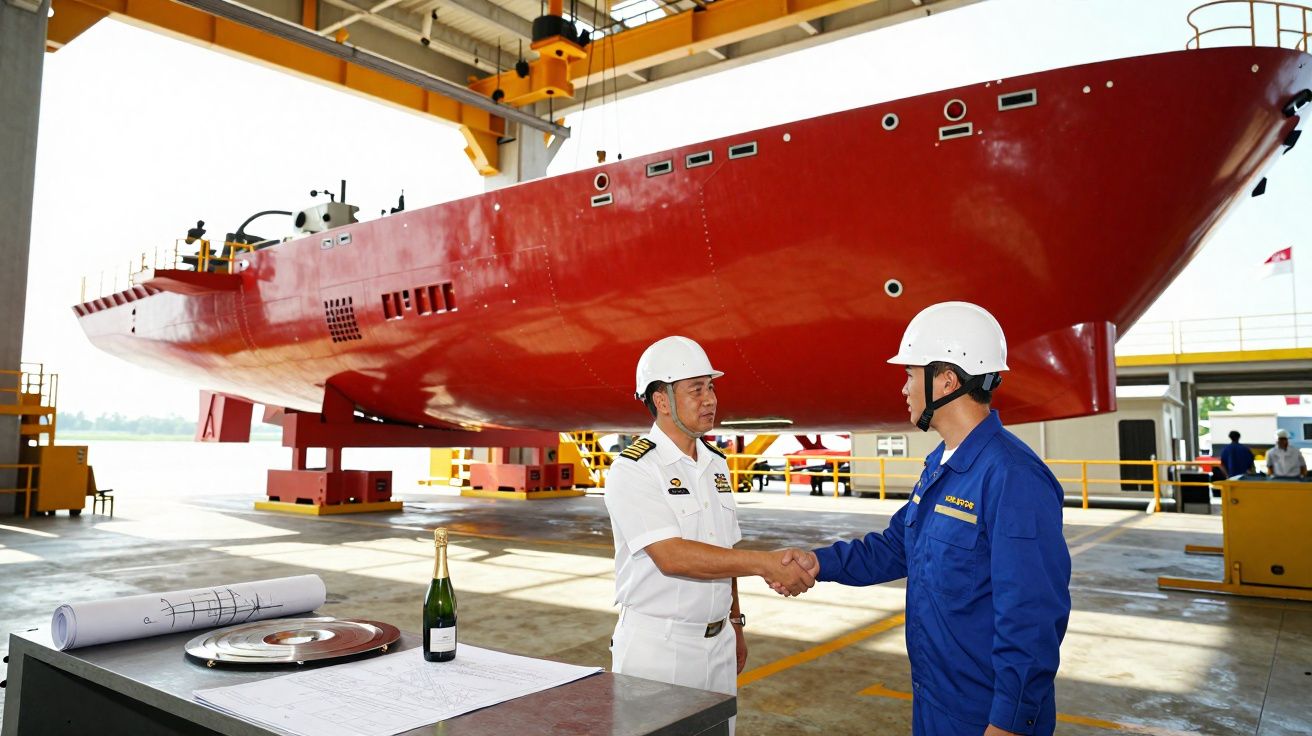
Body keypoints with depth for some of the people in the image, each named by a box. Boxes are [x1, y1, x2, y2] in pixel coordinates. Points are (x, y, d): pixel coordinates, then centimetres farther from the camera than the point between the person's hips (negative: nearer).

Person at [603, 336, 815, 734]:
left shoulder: (716, 464, 9)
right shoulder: (634, 469, -16)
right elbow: (671, 556, -25)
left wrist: (735, 623, 16)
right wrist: (763, 563, -28)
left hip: (718, 642, 7)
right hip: (656, 645, -6)